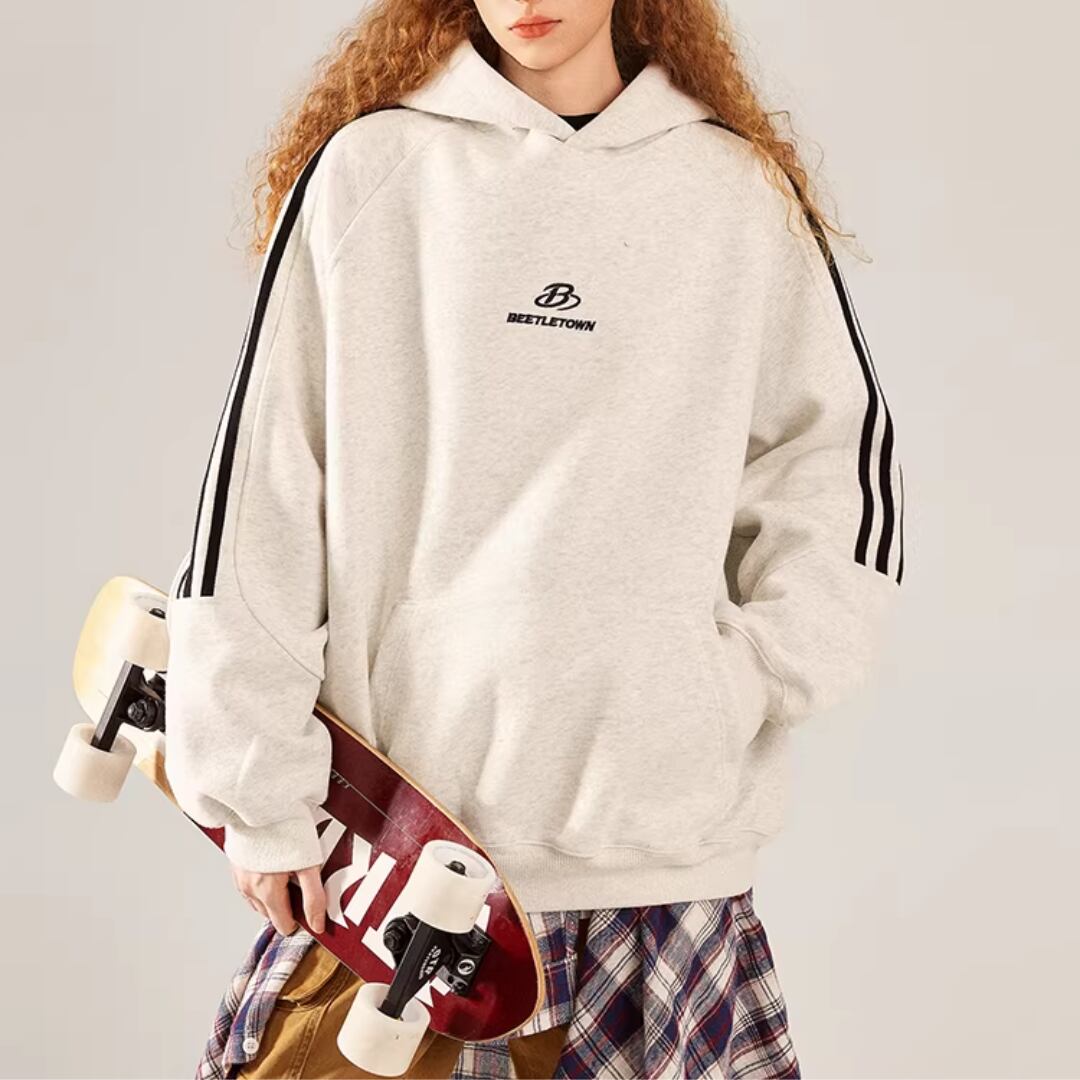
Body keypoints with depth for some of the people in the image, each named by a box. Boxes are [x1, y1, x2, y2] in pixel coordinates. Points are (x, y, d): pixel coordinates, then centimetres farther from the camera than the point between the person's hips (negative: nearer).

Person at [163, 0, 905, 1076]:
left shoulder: (740, 190, 7)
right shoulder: (366, 170, 3)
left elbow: (840, 449, 14)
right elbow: (257, 476, 1)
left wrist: (767, 670, 0)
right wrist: (255, 784, -2)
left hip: (665, 836, 1)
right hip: (392, 829, -1)